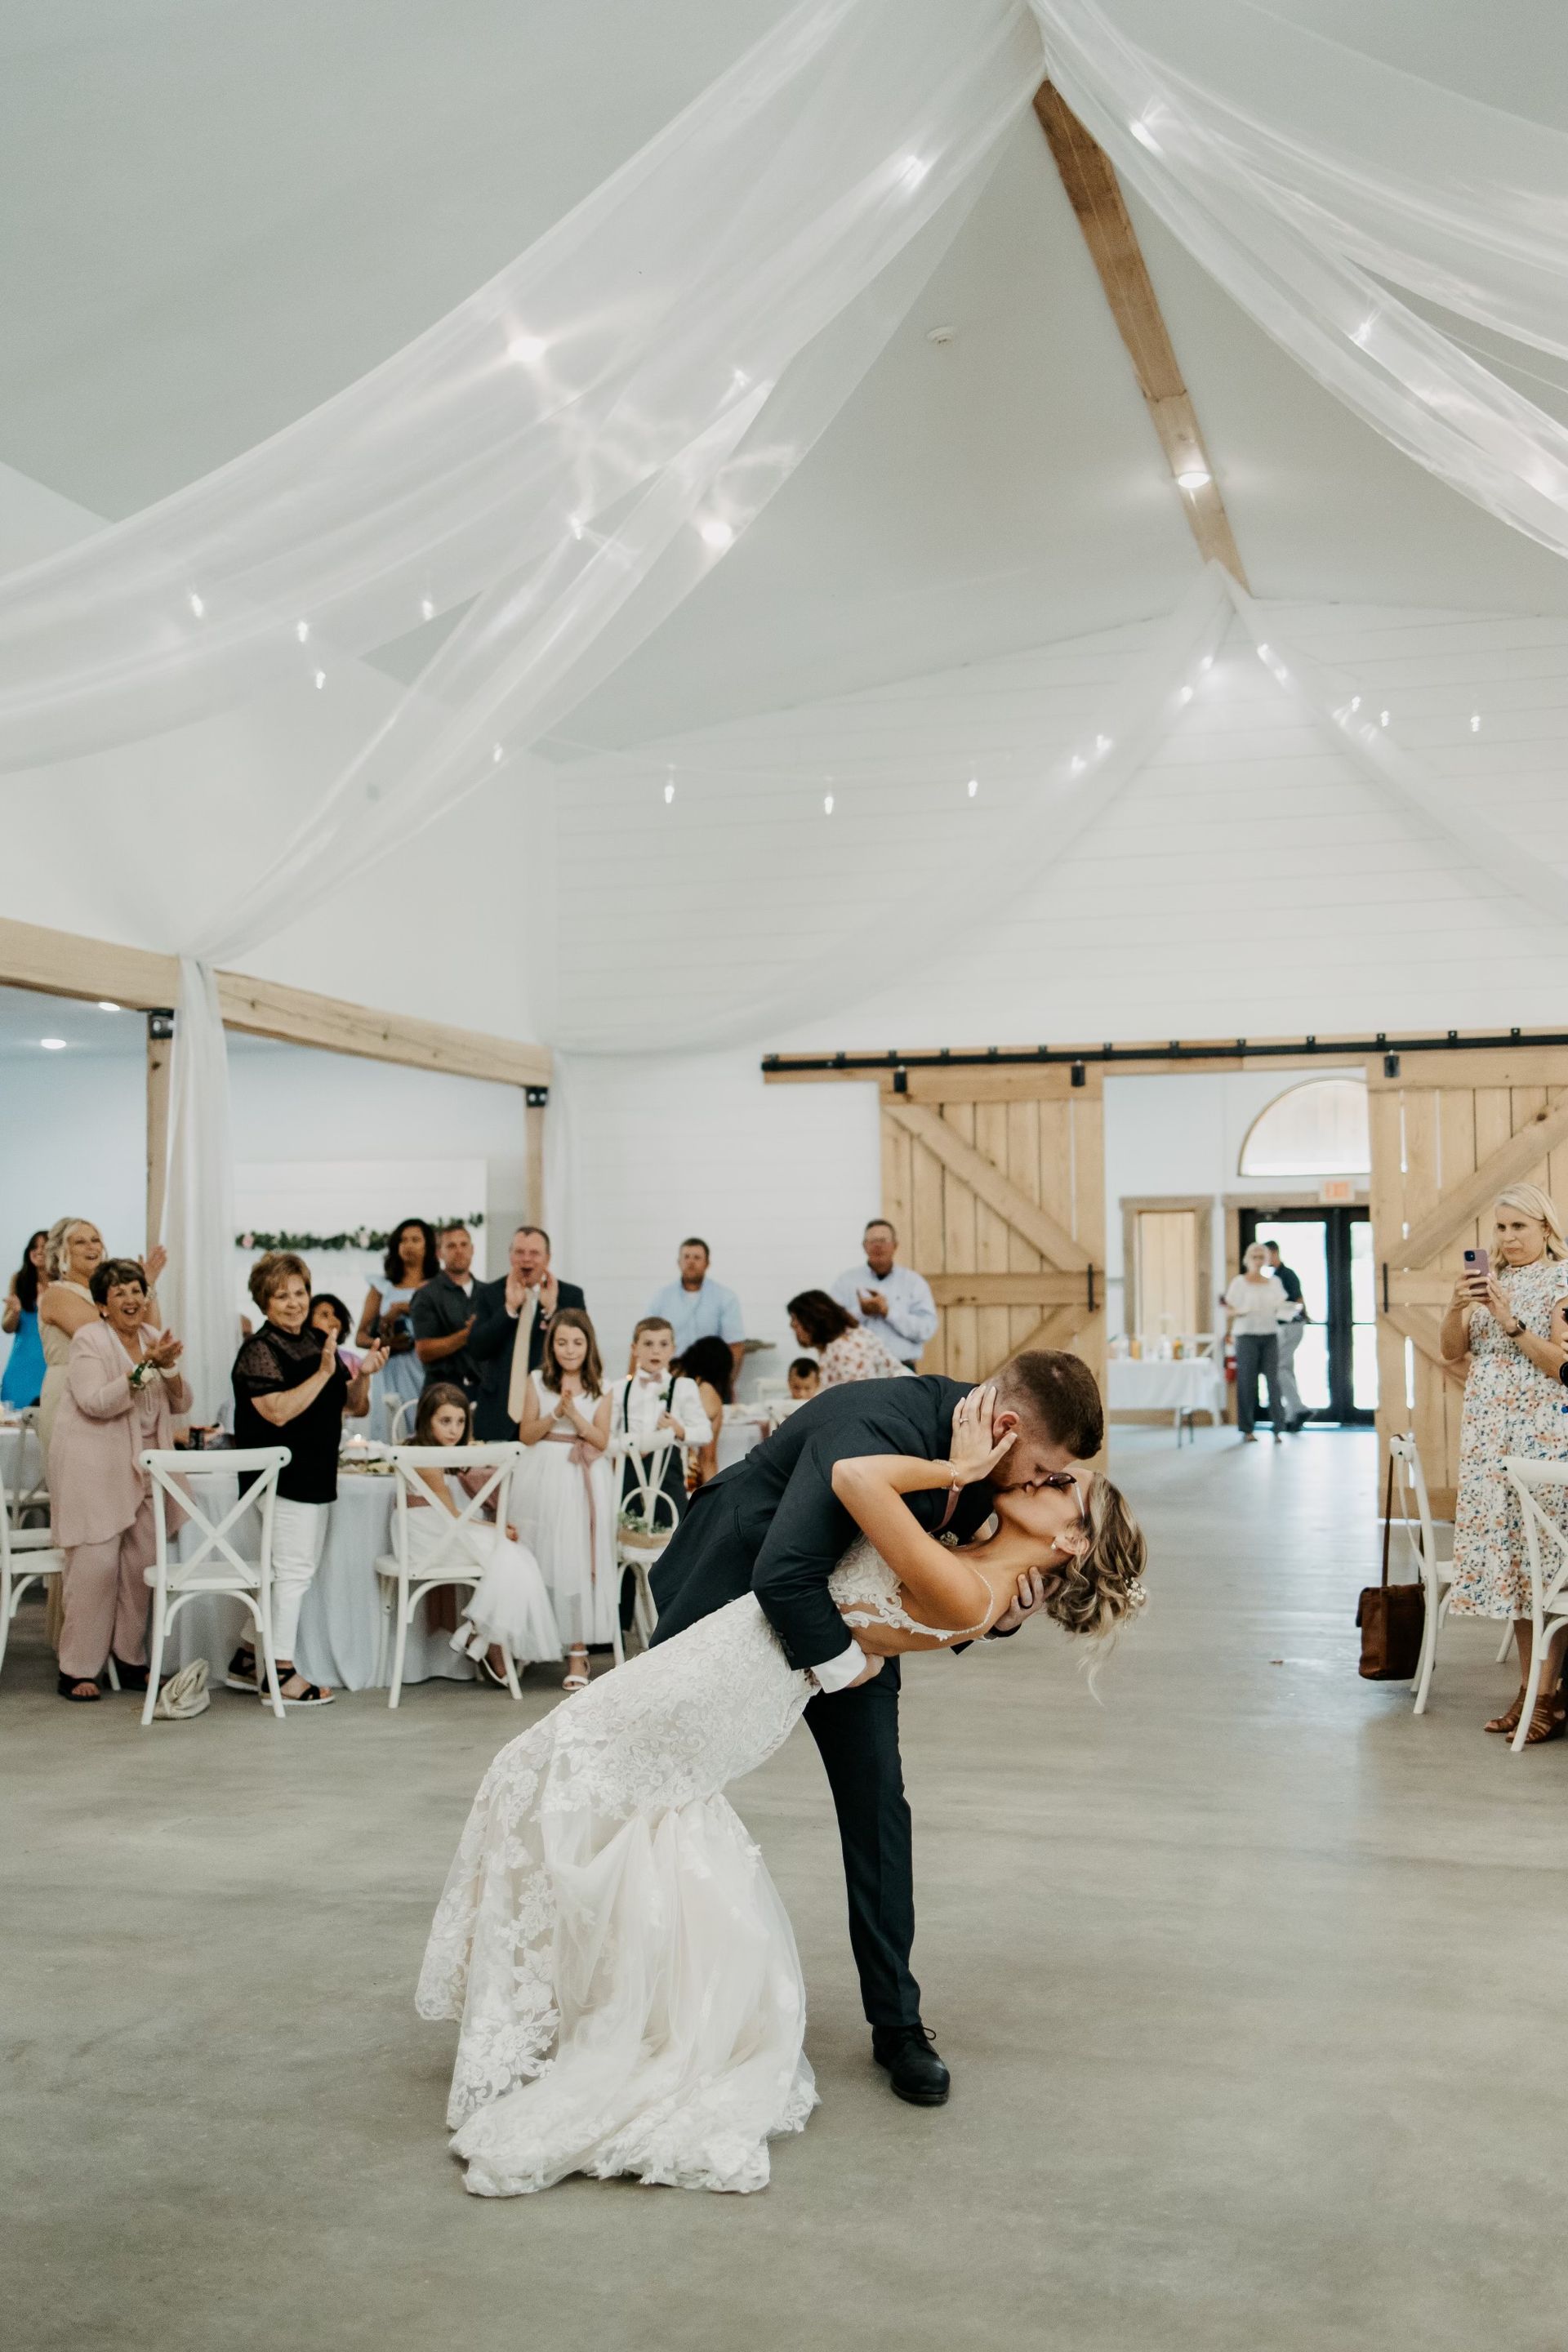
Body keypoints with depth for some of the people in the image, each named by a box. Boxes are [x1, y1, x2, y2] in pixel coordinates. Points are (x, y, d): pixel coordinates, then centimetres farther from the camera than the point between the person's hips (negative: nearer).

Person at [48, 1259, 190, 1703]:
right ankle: (77, 1670, -1)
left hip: (143, 1468, 6)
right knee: (96, 1563, -9)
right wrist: (146, 1367, -25)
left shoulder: (153, 1337, 11)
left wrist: (168, 1367, -10)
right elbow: (96, 1403, -20)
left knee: (140, 1563, 4)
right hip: (92, 1466, -6)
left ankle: (130, 1660, 15)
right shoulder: (89, 1340, -7)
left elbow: (181, 1404, 8)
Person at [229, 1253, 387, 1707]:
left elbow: (353, 1407, 15)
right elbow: (279, 1412, -24)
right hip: (284, 1476, -9)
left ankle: (249, 1660, 25)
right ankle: (280, 1673, 4)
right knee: (293, 1569, -5)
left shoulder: (319, 1340, 11)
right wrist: (324, 1372, -25)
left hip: (316, 1473, 9)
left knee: (294, 1568, 14)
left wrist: (363, 1375, -4)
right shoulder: (259, 1350, -11)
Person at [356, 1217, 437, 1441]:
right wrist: (384, 1343, -8)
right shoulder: (382, 1288, 14)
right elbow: (360, 1337, 12)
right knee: (389, 1440, -5)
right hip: (390, 1375, 2)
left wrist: (411, 1308, -14)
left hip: (426, 1374, -2)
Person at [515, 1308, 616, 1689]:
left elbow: (602, 1440, -2)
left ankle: (577, 1650, -2)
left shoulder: (599, 1388, 5)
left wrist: (575, 1414, -14)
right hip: (546, 1479, 1)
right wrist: (556, 1413, -12)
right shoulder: (538, 1382, 6)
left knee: (579, 1562, -5)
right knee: (546, 1561, 0)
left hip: (585, 1484, -1)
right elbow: (526, 1435, 1)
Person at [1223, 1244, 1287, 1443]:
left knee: (1273, 1380, -5)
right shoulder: (1239, 1282, 3)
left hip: (1270, 1335, 3)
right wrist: (1240, 1312, -19)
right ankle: (1247, 1430, 6)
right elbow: (1229, 1312, 2)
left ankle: (1278, 1429, -3)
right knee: (1247, 1382, -2)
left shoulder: (1274, 1282, 13)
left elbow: (1281, 1307, 15)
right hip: (1247, 1335, -3)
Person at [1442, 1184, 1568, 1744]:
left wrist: (1509, 1319, -18)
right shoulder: (1488, 1281, 13)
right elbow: (1452, 1352, 9)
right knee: (1506, 1555, 6)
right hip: (1487, 1433, 6)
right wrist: (1457, 1307, -8)